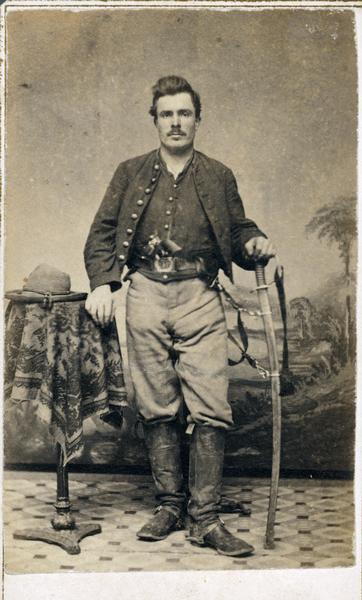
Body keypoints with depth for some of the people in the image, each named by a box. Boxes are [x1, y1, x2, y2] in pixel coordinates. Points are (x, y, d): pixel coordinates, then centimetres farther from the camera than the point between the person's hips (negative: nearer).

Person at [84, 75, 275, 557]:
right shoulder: (131, 173, 15)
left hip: (200, 298, -1)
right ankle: (169, 505, 16)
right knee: (157, 409, 4)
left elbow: (238, 229, 19)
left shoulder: (218, 176, 15)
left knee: (210, 409, -8)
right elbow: (102, 233, 11)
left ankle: (205, 518, -1)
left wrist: (254, 244, -4)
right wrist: (101, 283, -4)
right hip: (146, 295, 1)